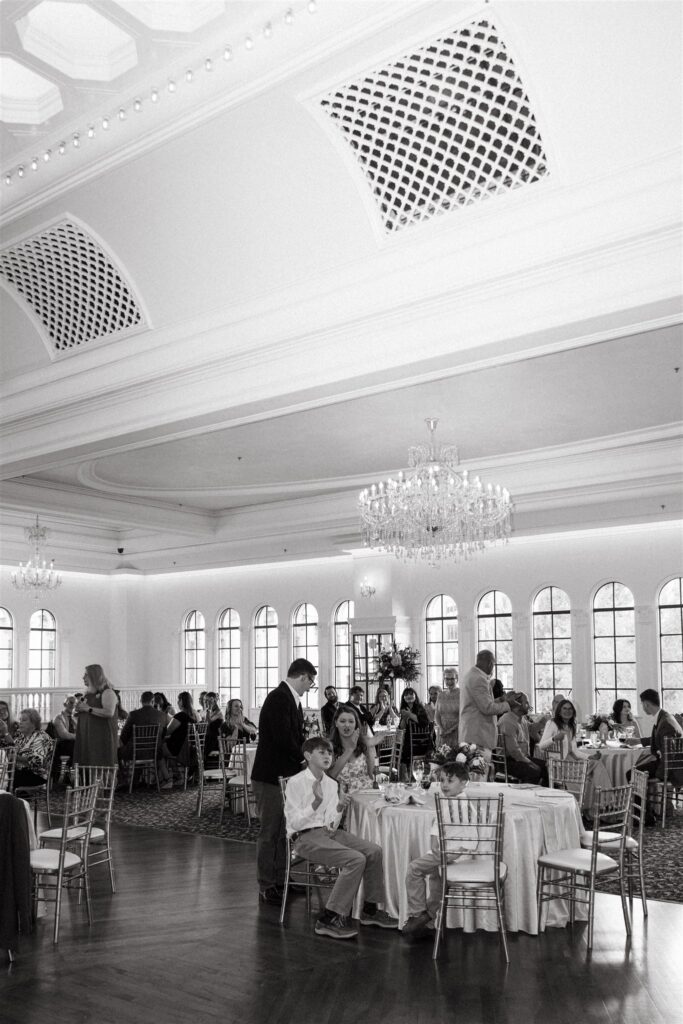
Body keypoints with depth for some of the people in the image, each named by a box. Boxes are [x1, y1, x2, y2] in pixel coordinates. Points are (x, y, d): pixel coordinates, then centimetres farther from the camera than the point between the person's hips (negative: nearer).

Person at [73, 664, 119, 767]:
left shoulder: (107, 692, -7)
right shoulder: (88, 693, 18)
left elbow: (109, 712, -22)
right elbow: (75, 712, 25)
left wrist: (88, 708, -16)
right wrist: (77, 709, 1)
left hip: (102, 737, -7)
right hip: (86, 737, 7)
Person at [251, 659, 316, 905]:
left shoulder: (291, 700, 11)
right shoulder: (278, 699, -19)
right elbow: (284, 739, -25)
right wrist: (304, 760, -12)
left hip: (285, 775, 10)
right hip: (271, 776, -10)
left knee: (282, 831, 16)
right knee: (270, 833, 0)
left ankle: (280, 882, 27)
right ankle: (267, 887, 9)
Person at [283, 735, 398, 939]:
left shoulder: (331, 784, 11)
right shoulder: (296, 783, -8)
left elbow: (332, 825, 7)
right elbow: (294, 823, -15)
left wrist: (339, 807, -13)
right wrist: (317, 802, -26)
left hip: (327, 832, 7)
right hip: (304, 837, -7)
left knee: (374, 851, -9)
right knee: (355, 859, -25)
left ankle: (370, 909, 9)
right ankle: (328, 920, -19)